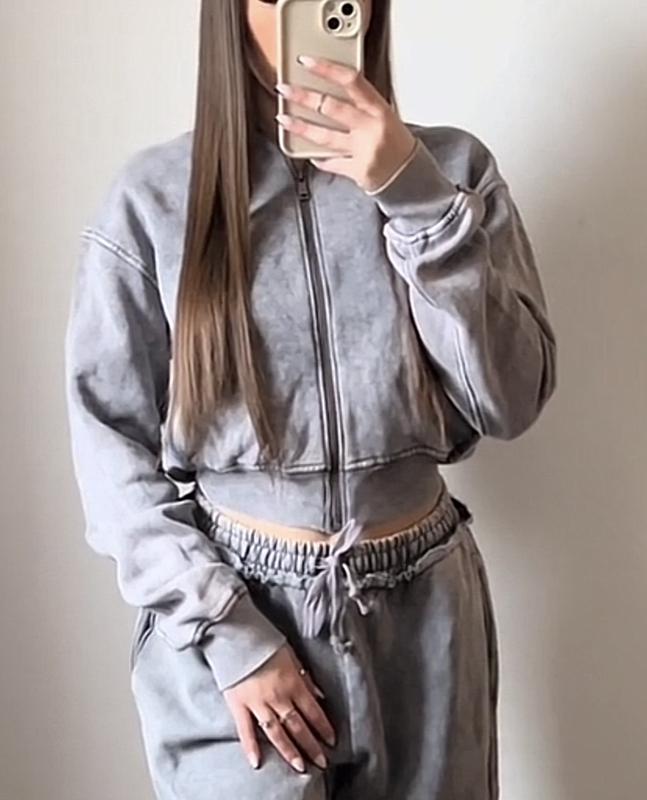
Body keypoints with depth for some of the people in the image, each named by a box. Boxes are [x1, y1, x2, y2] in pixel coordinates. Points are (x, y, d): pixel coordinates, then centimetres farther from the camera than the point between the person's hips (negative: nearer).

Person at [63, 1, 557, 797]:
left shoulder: (451, 168, -3)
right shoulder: (152, 195, -7)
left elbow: (513, 401, -10)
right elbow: (111, 444, -6)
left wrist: (415, 196, -19)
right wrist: (228, 637, -11)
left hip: (422, 612, 2)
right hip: (228, 612, -2)